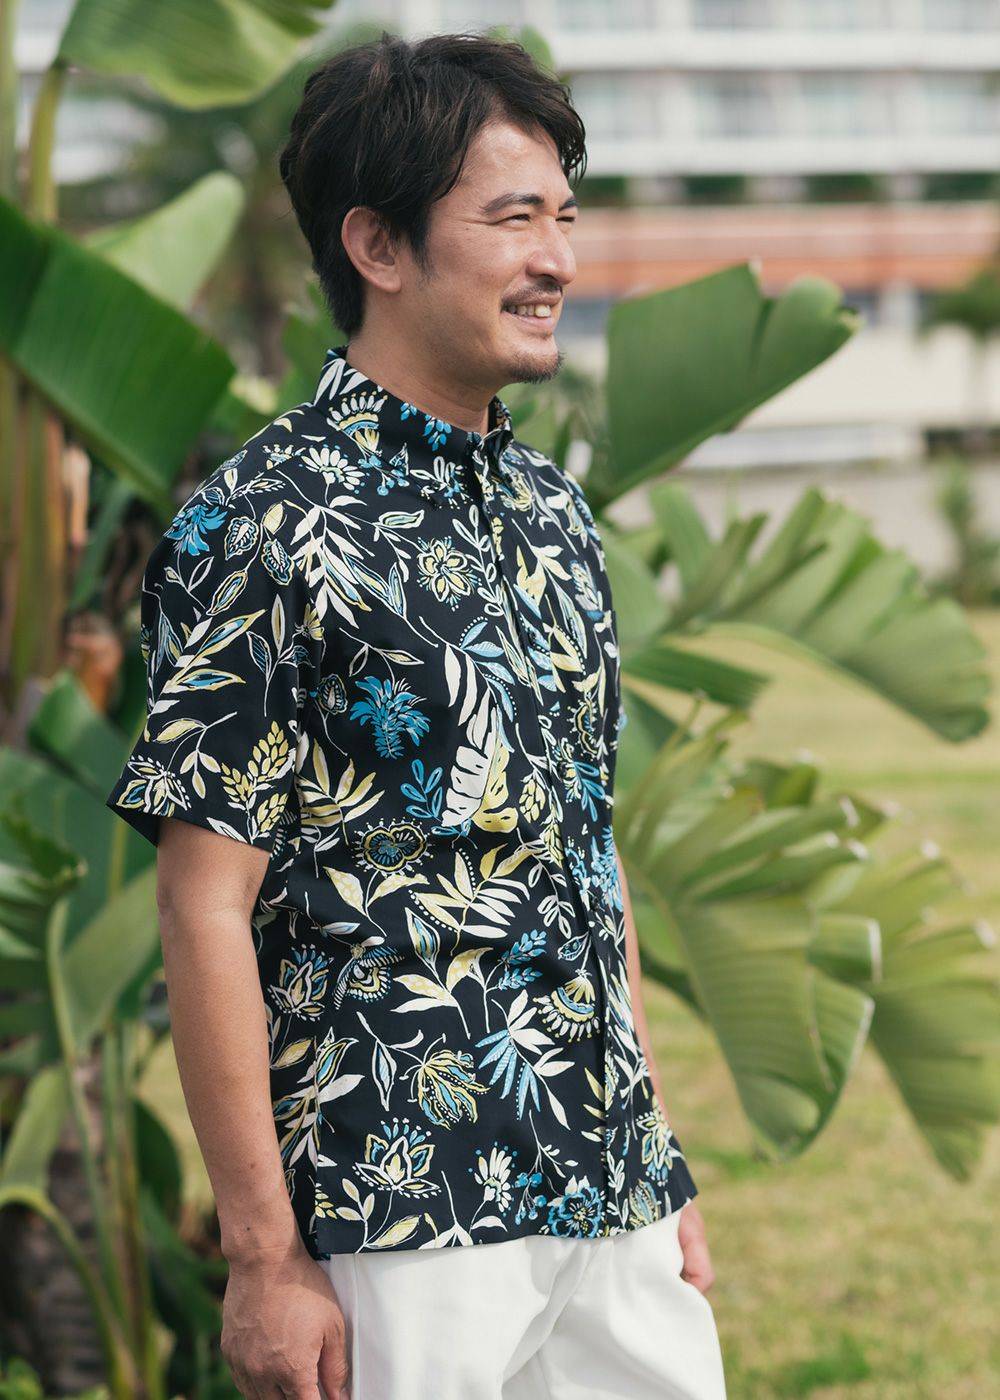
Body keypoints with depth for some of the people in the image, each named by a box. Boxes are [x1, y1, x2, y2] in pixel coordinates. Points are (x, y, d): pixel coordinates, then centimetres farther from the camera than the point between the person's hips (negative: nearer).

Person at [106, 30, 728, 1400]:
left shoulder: (554, 512, 11)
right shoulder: (265, 524, -11)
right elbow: (206, 904, -13)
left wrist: (663, 1164, 15)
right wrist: (265, 1258, -15)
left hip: (614, 1210, 7)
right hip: (402, 1226, -7)